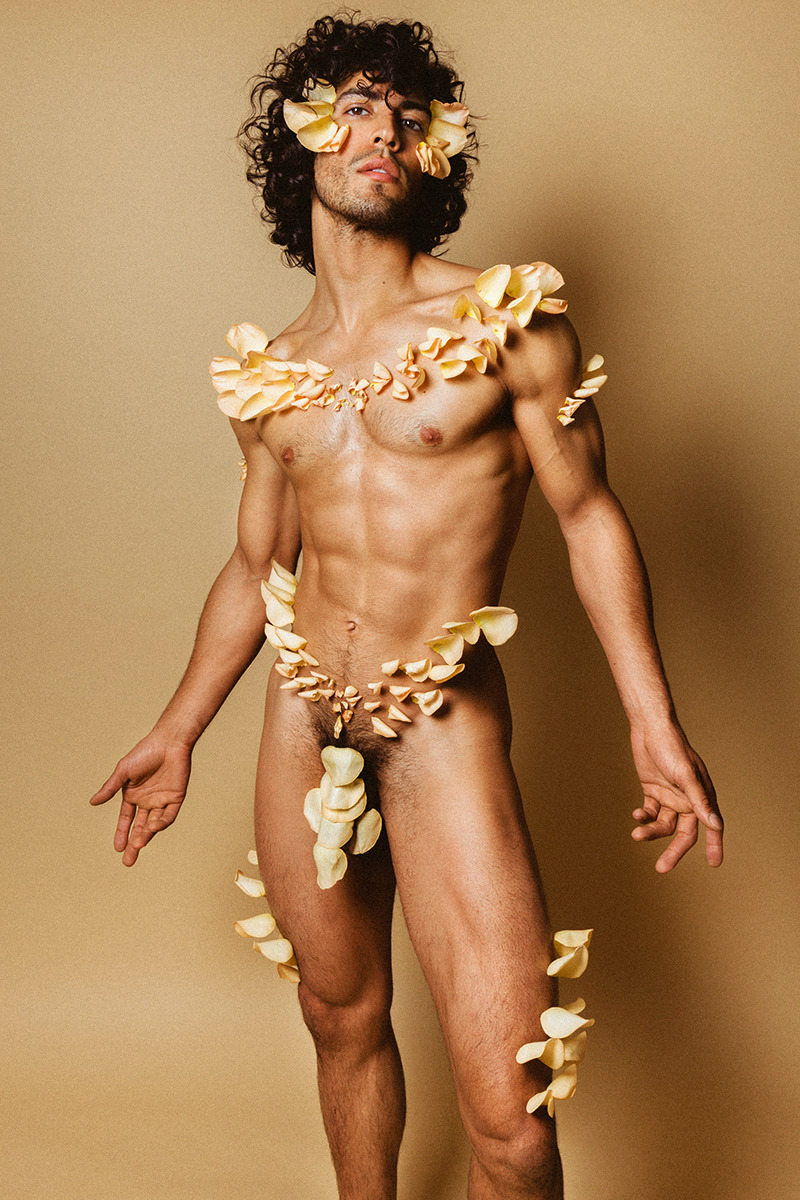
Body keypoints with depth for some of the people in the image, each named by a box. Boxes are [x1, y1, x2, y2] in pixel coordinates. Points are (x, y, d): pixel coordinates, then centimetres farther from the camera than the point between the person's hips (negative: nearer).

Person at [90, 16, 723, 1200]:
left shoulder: (508, 317, -4)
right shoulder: (269, 372, 9)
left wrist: (656, 727, -7)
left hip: (442, 726, -4)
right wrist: (177, 733, 22)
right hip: (301, 725, 5)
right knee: (342, 1017, 18)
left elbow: (590, 517, -2)